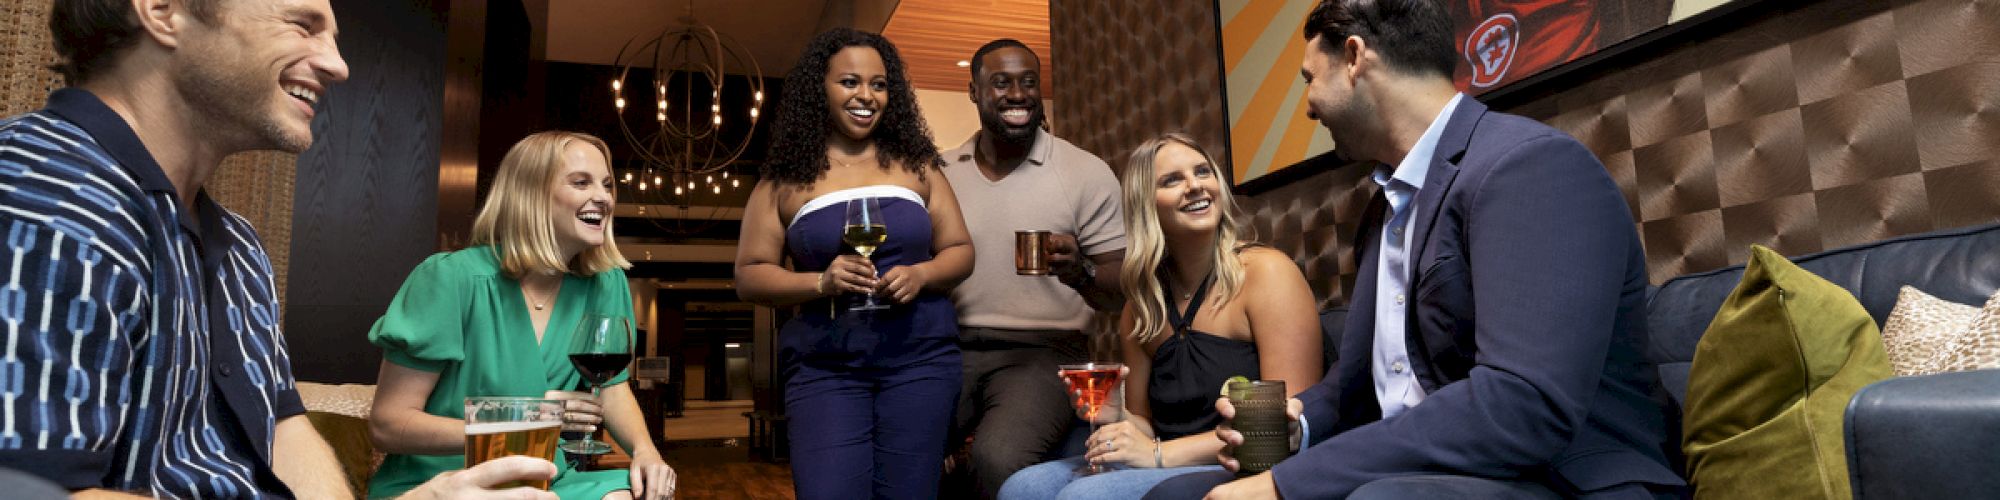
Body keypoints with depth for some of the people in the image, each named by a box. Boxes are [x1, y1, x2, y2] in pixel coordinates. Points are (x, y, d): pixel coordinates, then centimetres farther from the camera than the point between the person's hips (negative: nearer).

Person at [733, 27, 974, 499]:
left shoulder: (914, 164, 9)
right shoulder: (785, 179, 4)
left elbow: (960, 251, 10)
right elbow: (750, 276, 3)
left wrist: (920, 274, -11)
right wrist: (820, 282, -14)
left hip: (920, 357, 2)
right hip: (825, 366, -1)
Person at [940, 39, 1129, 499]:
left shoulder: (1087, 173, -1)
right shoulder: (941, 172, 9)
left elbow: (1121, 289, -1)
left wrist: (1080, 273, -23)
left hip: (1042, 350, -3)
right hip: (950, 349, 3)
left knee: (999, 460, -30)